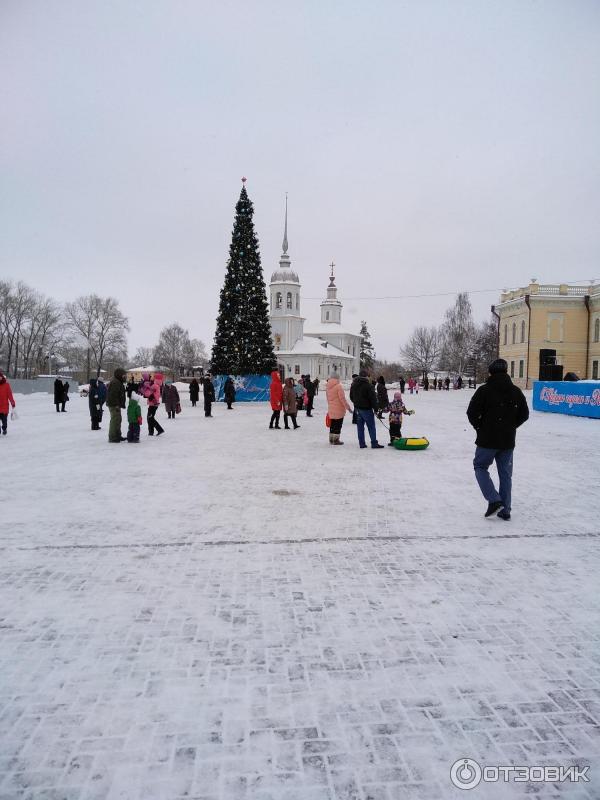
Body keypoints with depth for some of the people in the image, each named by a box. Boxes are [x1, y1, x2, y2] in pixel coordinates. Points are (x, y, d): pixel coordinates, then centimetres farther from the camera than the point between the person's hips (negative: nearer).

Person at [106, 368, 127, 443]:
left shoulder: (119, 382, 19)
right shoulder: (115, 383, -16)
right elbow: (113, 395, -23)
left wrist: (121, 404, 22)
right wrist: (117, 405, -25)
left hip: (116, 405, 11)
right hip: (114, 405, -11)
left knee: (118, 420, 18)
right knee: (115, 420, -10)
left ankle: (118, 436, 28)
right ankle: (112, 437, -7)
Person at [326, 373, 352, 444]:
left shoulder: (327, 387, 8)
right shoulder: (338, 386, -14)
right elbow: (342, 398, -16)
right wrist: (348, 407, -9)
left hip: (331, 409, 7)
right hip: (339, 409, -7)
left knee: (332, 425, 15)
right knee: (338, 425, 1)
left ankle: (331, 439, 20)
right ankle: (336, 439, 3)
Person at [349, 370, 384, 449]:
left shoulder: (354, 384, 8)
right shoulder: (368, 384, -16)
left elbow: (351, 396, 18)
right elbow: (373, 397, -14)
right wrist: (375, 408, -6)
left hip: (358, 408, 7)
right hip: (366, 408, -7)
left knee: (360, 426, 11)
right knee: (371, 426, -1)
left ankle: (362, 443, 12)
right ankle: (374, 443, -1)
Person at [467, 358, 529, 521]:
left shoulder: (484, 390, -12)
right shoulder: (516, 392, 4)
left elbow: (472, 413, -12)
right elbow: (524, 414, 10)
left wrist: (480, 427, 4)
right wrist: (510, 427, 15)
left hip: (487, 440, -4)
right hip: (508, 440, 4)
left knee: (480, 466, 12)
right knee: (505, 474, 12)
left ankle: (494, 500, -4)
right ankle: (505, 510, 15)